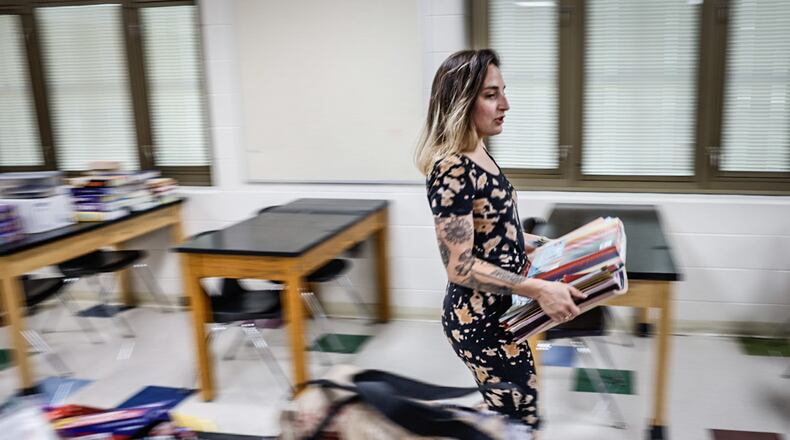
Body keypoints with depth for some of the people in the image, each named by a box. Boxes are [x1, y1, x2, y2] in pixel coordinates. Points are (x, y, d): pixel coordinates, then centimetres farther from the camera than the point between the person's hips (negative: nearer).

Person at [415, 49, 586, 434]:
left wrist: (540, 245, 11)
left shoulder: (476, 154, 5)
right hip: (480, 318, -9)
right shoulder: (451, 170, -25)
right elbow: (460, 267, -25)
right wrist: (539, 290, -25)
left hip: (496, 310, 9)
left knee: (504, 416, 23)